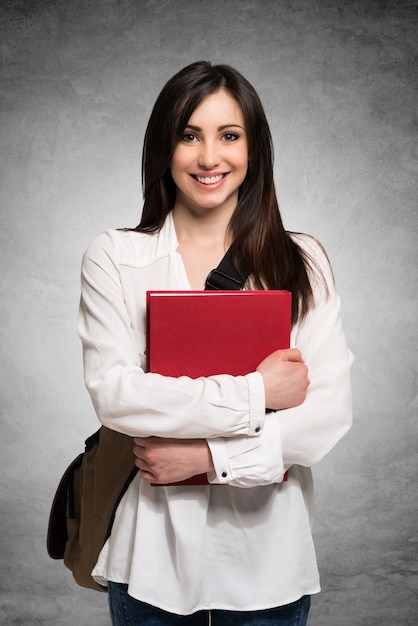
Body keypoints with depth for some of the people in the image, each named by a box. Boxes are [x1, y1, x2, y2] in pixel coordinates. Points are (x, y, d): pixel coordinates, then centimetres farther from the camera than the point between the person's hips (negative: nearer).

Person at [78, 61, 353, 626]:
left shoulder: (302, 262, -1)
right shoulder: (113, 258, -3)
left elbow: (331, 410, -9)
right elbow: (112, 393, -14)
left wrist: (208, 454, -18)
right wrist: (254, 394, -16)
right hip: (153, 548, 0)